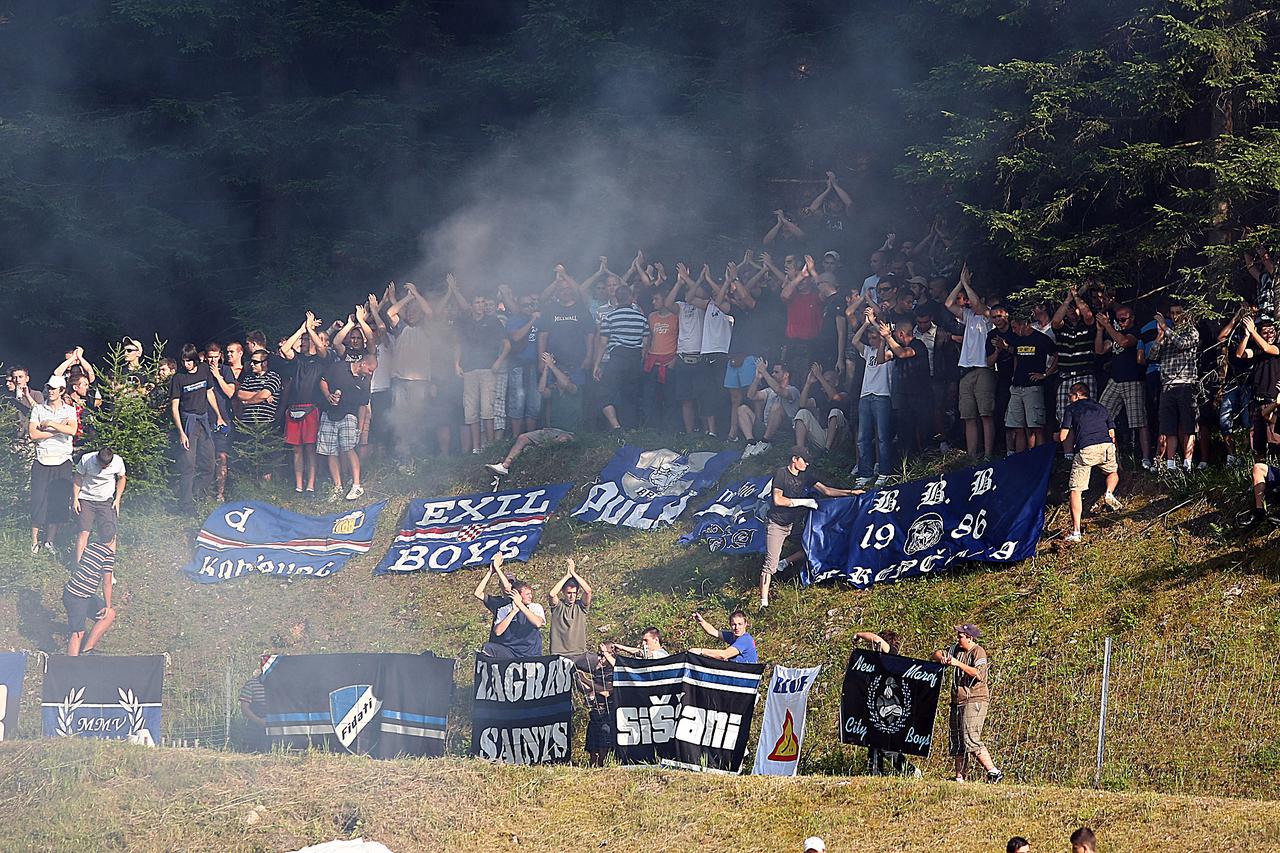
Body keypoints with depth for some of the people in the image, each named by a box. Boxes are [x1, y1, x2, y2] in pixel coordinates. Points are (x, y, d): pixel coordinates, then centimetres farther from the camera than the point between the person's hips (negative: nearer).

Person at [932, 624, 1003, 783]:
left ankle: (993, 772, -17)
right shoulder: (956, 650, 14)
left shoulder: (978, 652, -10)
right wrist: (941, 658, -3)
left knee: (970, 739, -19)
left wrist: (958, 663, -23)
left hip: (974, 701, -9)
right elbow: (936, 654, 20)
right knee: (957, 741, 8)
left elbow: (979, 674, -24)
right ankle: (959, 777, 13)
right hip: (958, 701, 9)